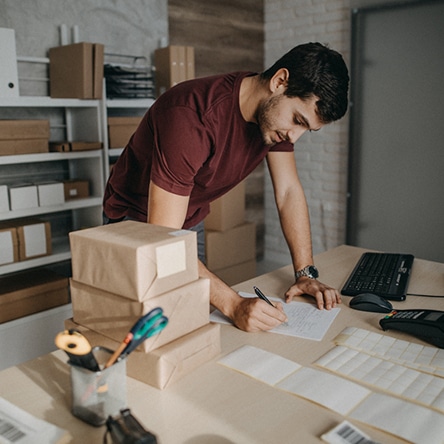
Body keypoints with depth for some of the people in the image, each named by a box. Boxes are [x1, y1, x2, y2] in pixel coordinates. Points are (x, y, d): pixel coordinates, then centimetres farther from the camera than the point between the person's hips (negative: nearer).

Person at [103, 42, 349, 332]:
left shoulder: (278, 112, -13)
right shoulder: (191, 117, -37)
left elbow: (289, 191, -6)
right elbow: (161, 238, -39)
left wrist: (306, 273, -14)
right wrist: (234, 305, -44)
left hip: (191, 222, 6)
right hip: (138, 223, -6)